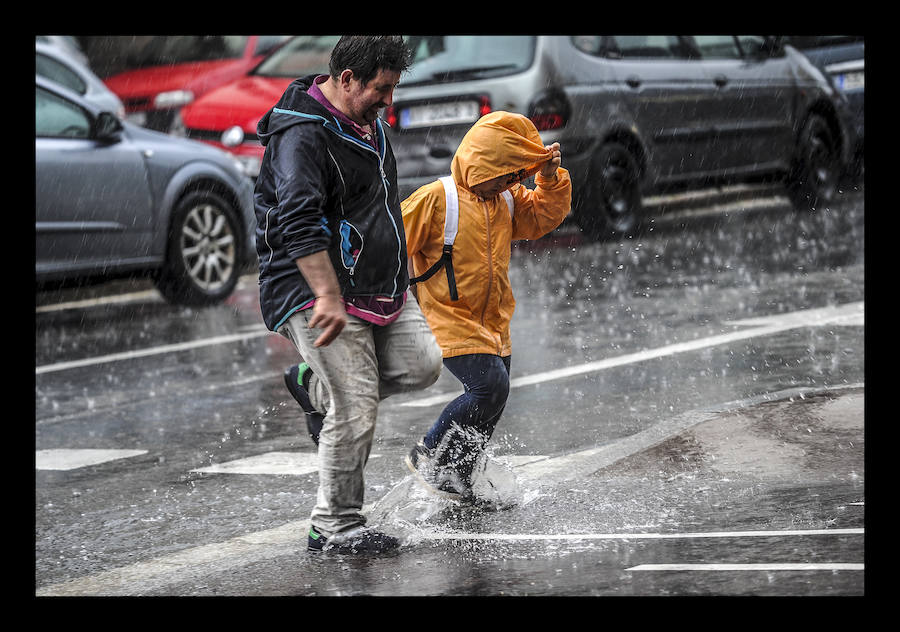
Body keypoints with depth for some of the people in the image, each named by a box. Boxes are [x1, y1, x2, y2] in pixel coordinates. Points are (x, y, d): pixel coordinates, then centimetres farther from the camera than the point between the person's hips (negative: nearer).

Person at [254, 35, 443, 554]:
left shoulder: (367, 121, 13)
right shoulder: (301, 136, -18)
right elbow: (298, 224, -28)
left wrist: (393, 279, 34)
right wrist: (329, 297, -35)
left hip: (380, 288, 9)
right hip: (317, 289, -9)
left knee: (423, 364, -6)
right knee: (356, 412, -11)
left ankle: (318, 386, 17)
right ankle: (336, 527, 3)